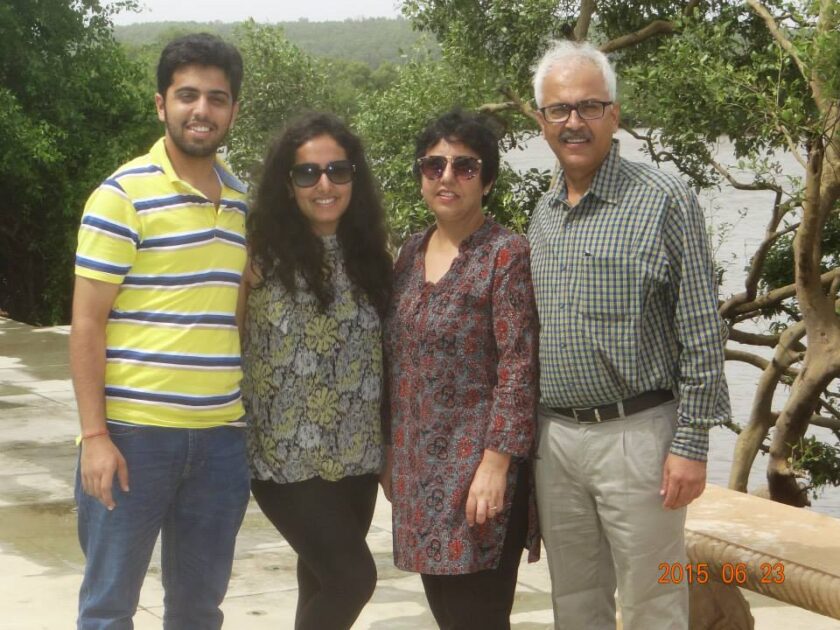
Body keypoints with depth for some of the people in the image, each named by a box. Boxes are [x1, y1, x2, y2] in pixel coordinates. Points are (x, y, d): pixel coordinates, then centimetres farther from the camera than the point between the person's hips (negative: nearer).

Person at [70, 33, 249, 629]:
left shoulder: (242, 201, 11)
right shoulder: (123, 195, -7)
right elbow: (87, 325, -8)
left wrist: (253, 419, 14)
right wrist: (95, 435, -14)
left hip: (220, 435, 6)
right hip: (132, 433, -5)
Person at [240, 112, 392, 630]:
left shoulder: (372, 254, 6)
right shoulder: (264, 252, -8)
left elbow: (388, 349, 11)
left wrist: (391, 451, 8)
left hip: (355, 454, 5)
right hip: (287, 455, -5)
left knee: (323, 581, 13)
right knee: (353, 577, -10)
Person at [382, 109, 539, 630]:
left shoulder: (506, 254, -9)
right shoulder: (412, 252, 11)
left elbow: (518, 366, -14)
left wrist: (496, 463, -19)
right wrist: (391, 452, 15)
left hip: (477, 461, -6)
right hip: (419, 462, 7)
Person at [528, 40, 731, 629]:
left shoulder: (664, 199, -8)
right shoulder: (543, 213, 11)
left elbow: (701, 334, -10)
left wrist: (691, 443, -14)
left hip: (635, 433, -6)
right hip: (554, 437, 6)